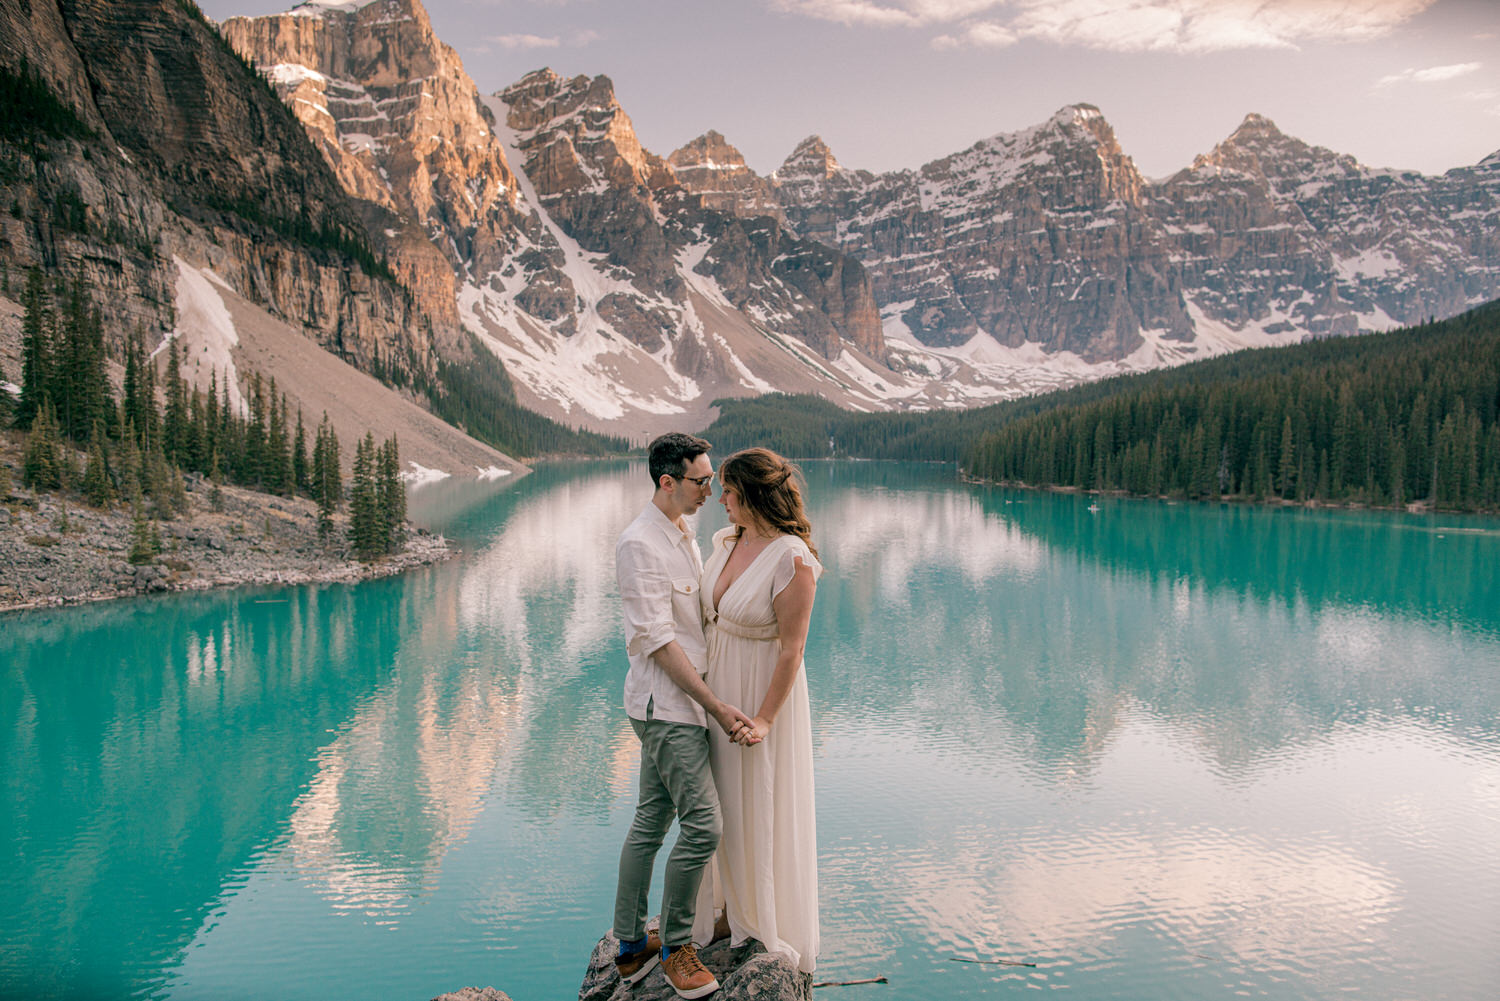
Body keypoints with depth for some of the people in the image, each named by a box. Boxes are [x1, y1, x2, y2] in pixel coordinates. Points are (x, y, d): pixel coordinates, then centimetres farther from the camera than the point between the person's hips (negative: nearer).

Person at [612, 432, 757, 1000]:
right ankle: (676, 947, 8)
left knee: (651, 823, 14)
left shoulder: (684, 537, 13)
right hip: (666, 704, -9)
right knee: (703, 825, -9)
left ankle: (631, 947, 25)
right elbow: (658, 641, -19)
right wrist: (715, 706, -19)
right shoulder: (639, 544, -17)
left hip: (676, 702, 9)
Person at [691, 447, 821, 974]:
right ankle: (734, 907, 40)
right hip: (717, 684, 7)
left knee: (764, 807, 10)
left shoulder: (792, 560, -25)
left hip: (765, 690, -7)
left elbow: (792, 648, -22)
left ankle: (772, 922, 33)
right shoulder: (727, 541, -2)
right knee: (723, 801, 19)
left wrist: (765, 719, -21)